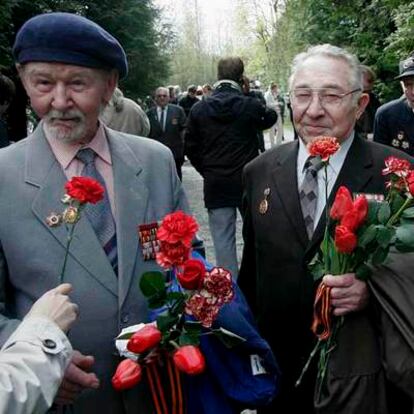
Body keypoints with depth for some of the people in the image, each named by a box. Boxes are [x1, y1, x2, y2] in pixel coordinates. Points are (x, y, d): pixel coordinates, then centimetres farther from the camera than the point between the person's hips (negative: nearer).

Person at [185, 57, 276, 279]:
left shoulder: (199, 109, -2)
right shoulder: (250, 105, -8)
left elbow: (191, 148, 3)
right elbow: (270, 118, 14)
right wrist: (247, 90, 15)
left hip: (216, 185, 1)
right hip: (249, 182, -1)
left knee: (223, 241, 6)